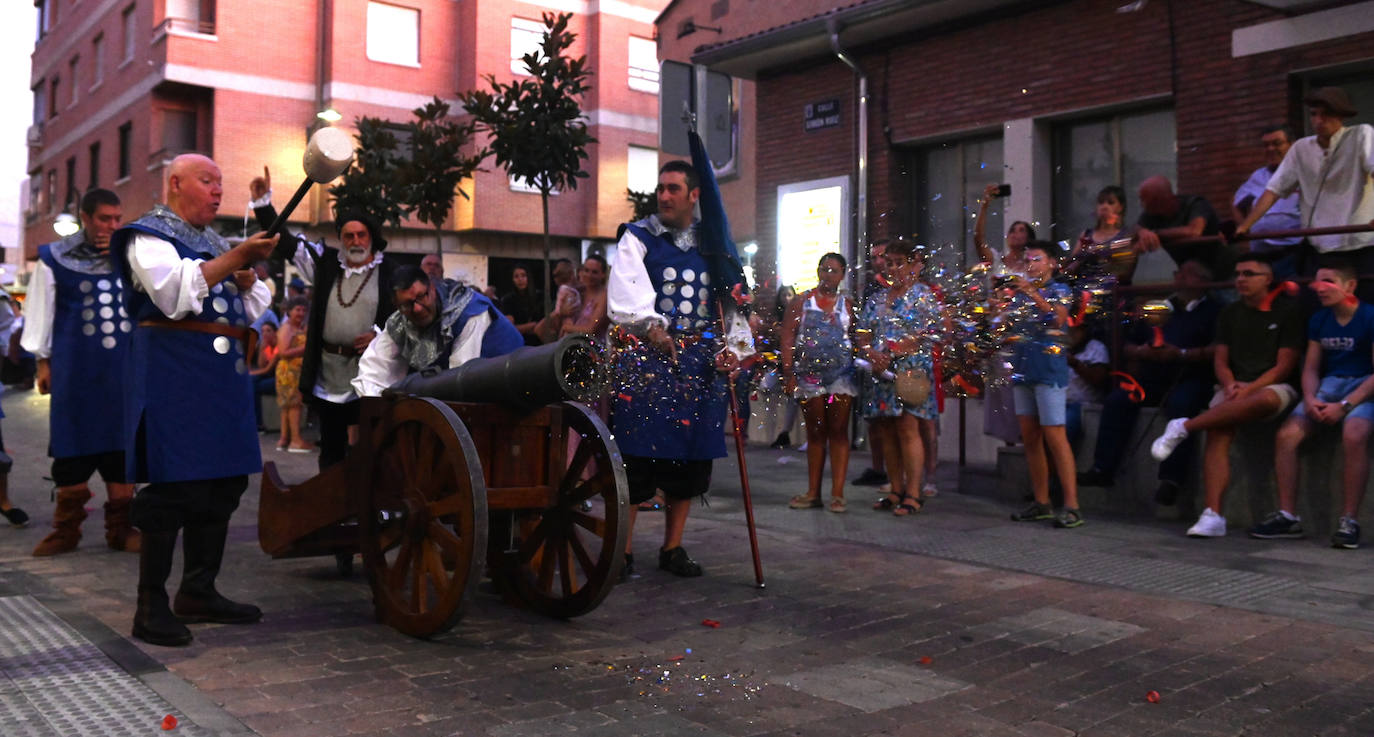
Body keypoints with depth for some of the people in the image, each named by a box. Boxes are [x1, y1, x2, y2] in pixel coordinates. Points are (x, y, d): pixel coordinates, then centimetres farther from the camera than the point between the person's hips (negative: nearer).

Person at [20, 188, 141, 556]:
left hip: (125, 367, 2)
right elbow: (42, 310, 5)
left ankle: (120, 527, 12)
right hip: (76, 367, -2)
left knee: (121, 443, 4)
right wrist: (43, 360, 4)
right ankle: (66, 529, 14)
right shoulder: (56, 257, 2)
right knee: (73, 443, 3)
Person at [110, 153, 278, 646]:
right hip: (175, 376, -8)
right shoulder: (148, 236, -1)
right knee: (172, 487, -9)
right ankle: (151, 607, -1)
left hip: (224, 375, 8)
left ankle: (199, 592, 19)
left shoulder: (215, 242, 22)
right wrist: (237, 257, -21)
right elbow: (176, 293, -20)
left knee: (223, 485, 9)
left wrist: (247, 281, 2)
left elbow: (255, 308, 24)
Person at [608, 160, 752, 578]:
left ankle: (673, 548, 21)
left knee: (691, 457, 7)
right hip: (647, 357, -3)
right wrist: (651, 327, -30)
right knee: (638, 456, -6)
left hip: (700, 361, 4)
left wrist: (735, 346, -1)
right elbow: (625, 292, -13)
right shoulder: (638, 238, 4)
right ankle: (622, 549, 6)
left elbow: (732, 299, 14)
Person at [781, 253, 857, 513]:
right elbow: (787, 338, 1)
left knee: (838, 432, -2)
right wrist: (788, 373, -8)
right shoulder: (801, 302, 7)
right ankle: (813, 493, 12)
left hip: (841, 372, 0)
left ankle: (837, 494, 0)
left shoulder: (847, 306, 9)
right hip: (809, 373, 0)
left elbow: (856, 340, 6)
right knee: (815, 433, 7)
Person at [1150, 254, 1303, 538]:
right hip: (1236, 388, 3)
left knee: (1266, 399, -41)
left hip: (1275, 386, -3)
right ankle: (1213, 516, -35)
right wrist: (1231, 385, -9)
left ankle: (1185, 427, -30)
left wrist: (1248, 389, -17)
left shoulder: (1287, 310, 1)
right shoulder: (1230, 313, 16)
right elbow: (1220, 359, 13)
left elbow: (1285, 365, -6)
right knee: (1217, 431, -28)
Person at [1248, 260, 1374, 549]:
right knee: (1286, 435, -15)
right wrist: (1310, 399, -9)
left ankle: (1348, 521, -28)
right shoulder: (1319, 321, 11)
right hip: (1329, 384, 6)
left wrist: (1345, 405, -20)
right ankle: (1288, 517, -8)